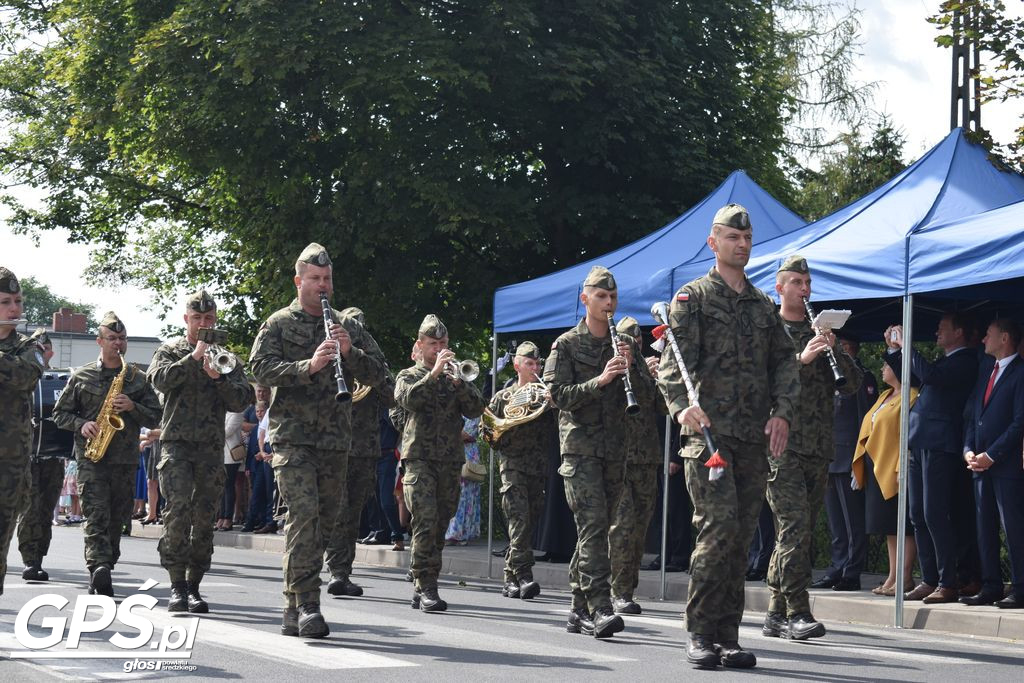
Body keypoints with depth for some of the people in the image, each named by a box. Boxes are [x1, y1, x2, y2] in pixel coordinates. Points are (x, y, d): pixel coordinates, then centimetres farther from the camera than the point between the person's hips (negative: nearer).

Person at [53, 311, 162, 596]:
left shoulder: (137, 378, 11)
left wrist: (132, 407, -9)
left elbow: (155, 417, 9)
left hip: (126, 460, 3)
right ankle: (100, 568, -30)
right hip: (91, 458, -2)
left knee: (115, 520, 5)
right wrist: (81, 425, -8)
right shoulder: (81, 376, 7)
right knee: (96, 516, -16)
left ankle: (100, 576, 14)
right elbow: (60, 413, 11)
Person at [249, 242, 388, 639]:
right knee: (303, 514, -18)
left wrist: (350, 351, -9)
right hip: (292, 437, -5)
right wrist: (308, 365, -22)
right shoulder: (279, 324, 5)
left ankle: (294, 610, 15)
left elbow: (378, 374, 10)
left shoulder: (348, 327, 16)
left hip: (336, 442, 5)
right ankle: (306, 605, -19)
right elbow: (261, 368, -9)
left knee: (324, 521, 6)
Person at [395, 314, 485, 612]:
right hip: (419, 458, -4)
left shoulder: (455, 377, 17)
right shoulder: (409, 376, 9)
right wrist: (434, 373, -20)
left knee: (439, 527, 6)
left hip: (451, 461, 4)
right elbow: (408, 399, -14)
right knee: (426, 523, -16)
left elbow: (477, 409, 3)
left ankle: (422, 588, 15)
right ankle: (427, 589, -18)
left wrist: (458, 382, -11)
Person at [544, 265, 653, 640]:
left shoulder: (625, 345, 14)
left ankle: (579, 610, 16)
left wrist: (631, 367, -9)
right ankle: (601, 609, -24)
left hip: (615, 449, 5)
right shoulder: (566, 344, 1)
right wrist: (601, 380, -18)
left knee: (596, 530, 8)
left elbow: (646, 397, 9)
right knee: (593, 525, -16)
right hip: (580, 447, -5)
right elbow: (558, 395, -8)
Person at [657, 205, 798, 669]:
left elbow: (784, 362, 17)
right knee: (719, 527, -16)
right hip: (709, 432, -5)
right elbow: (674, 360, -8)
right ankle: (700, 633, -9)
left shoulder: (764, 305, 20)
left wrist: (782, 412, -1)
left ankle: (727, 637, 9)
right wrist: (682, 404, -26)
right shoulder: (692, 298, 4)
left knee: (741, 536, 4)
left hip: (754, 439, 5)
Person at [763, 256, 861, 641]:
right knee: (795, 526, -16)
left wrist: (836, 352, -6)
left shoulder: (820, 332, 19)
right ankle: (797, 613, -16)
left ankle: (776, 614, 14)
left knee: (801, 531, 7)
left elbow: (853, 384, 12)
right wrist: (801, 358, -21)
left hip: (818, 447, 6)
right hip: (781, 445, -6)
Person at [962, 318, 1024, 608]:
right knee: (985, 527, 8)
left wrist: (991, 455, -14)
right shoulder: (985, 369, 18)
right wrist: (969, 450, 3)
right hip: (981, 463, 8)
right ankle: (990, 587, 12)